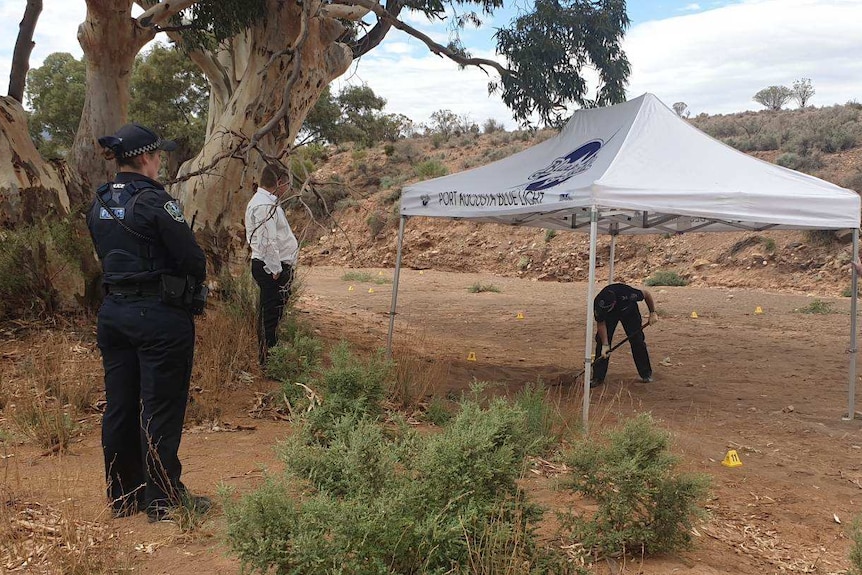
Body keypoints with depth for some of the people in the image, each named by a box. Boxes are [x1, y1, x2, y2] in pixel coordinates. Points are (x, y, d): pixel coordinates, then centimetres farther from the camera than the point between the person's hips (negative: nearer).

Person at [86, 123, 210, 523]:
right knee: (160, 409, 2)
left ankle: (123, 496, 27)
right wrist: (194, 286, 5)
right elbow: (192, 258, -15)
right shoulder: (155, 201, -16)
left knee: (119, 406, 14)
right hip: (159, 314, -7)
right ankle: (163, 501, 13)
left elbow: (108, 256, 15)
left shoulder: (99, 204, 8)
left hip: (113, 312, 8)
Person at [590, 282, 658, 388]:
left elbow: (647, 294, -22)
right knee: (601, 341, -11)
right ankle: (598, 377, -4)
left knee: (637, 340, -7)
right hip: (610, 316, 1)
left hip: (629, 311, -1)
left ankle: (646, 374, 10)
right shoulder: (598, 303, -36)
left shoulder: (627, 293, -43)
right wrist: (605, 345, -24)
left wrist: (653, 313, -15)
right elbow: (601, 324, -22)